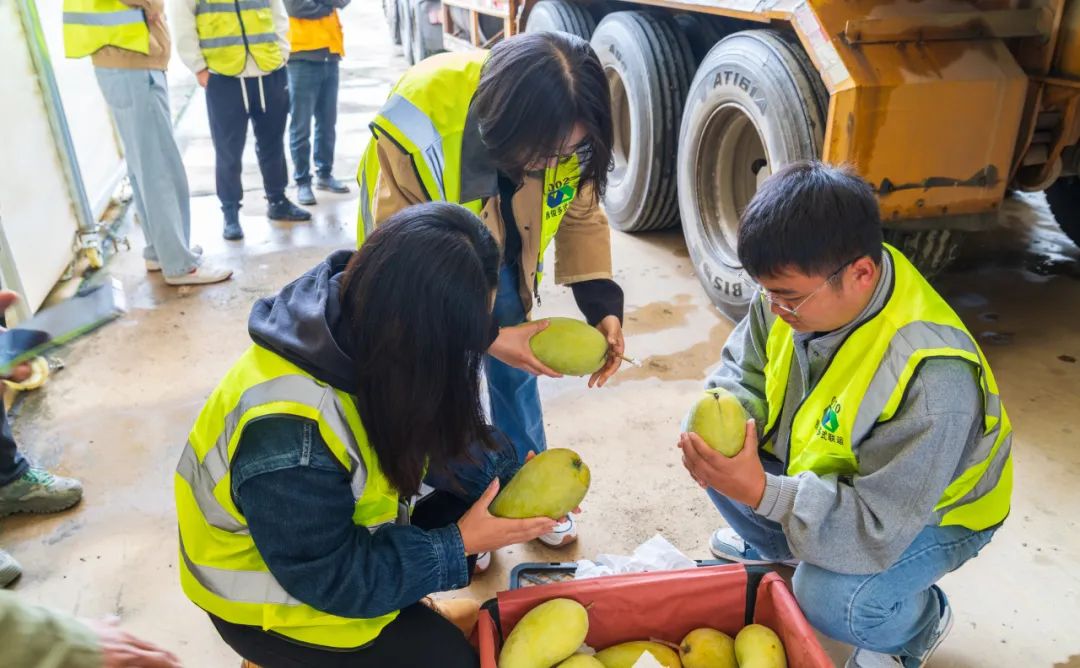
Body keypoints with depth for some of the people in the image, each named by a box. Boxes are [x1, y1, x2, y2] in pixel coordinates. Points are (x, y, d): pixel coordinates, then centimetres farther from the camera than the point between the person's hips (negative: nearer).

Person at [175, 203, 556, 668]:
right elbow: (330, 577, -27)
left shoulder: (364, 332, -18)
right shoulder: (289, 440, -40)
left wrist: (512, 480, -15)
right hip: (270, 594, -7)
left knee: (470, 497, -3)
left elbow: (431, 429, -3)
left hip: (343, 536, 7)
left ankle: (406, 610, 13)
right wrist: (460, 544, -23)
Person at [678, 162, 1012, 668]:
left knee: (829, 600, -29)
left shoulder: (931, 379, -40)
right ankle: (778, 546, 22)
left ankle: (920, 620, 8)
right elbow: (742, 371, -5)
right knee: (712, 458, -8)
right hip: (828, 473, 6)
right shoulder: (801, 285, -21)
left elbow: (878, 531, -35)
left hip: (930, 510, -6)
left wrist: (760, 490, -44)